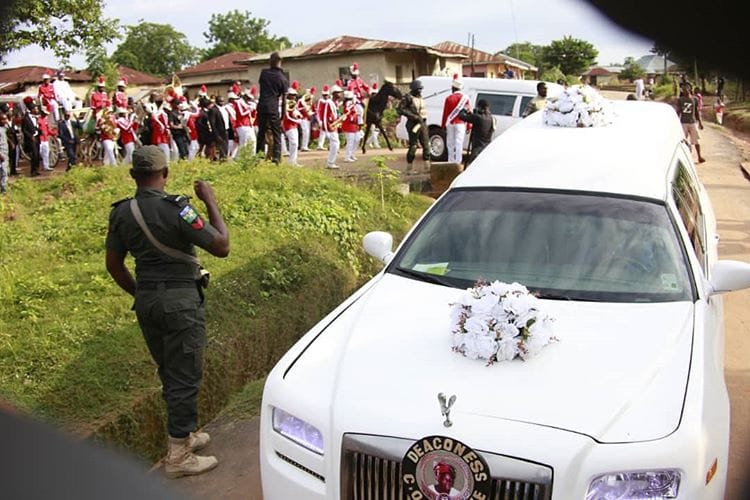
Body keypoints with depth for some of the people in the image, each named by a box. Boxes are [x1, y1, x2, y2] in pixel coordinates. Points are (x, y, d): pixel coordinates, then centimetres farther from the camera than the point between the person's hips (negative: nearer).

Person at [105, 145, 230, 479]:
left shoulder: (121, 212, 4)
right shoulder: (175, 209, -17)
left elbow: (114, 265, 11)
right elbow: (222, 246, -16)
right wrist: (210, 202, -8)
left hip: (146, 301, 7)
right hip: (180, 299, -7)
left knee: (169, 373, 20)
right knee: (185, 376, 3)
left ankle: (186, 434, 35)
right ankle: (178, 455, 9)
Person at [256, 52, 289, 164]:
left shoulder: (263, 73, 4)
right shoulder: (282, 78, -5)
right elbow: (284, 97, -5)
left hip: (262, 106, 4)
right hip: (274, 108, -4)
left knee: (261, 132, 13)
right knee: (277, 134, 2)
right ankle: (276, 157, -7)